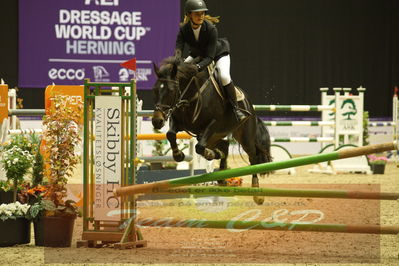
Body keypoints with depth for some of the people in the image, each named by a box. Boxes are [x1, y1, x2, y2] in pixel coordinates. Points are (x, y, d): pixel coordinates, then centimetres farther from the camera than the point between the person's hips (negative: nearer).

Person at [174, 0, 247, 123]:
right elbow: (178, 48, -33)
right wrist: (177, 61, -58)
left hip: (219, 54, -4)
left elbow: (210, 57, -36)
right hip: (198, 54, 5)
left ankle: (236, 108, -18)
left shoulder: (211, 29, -35)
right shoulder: (184, 29, -24)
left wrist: (198, 67, -55)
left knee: (224, 76, -29)